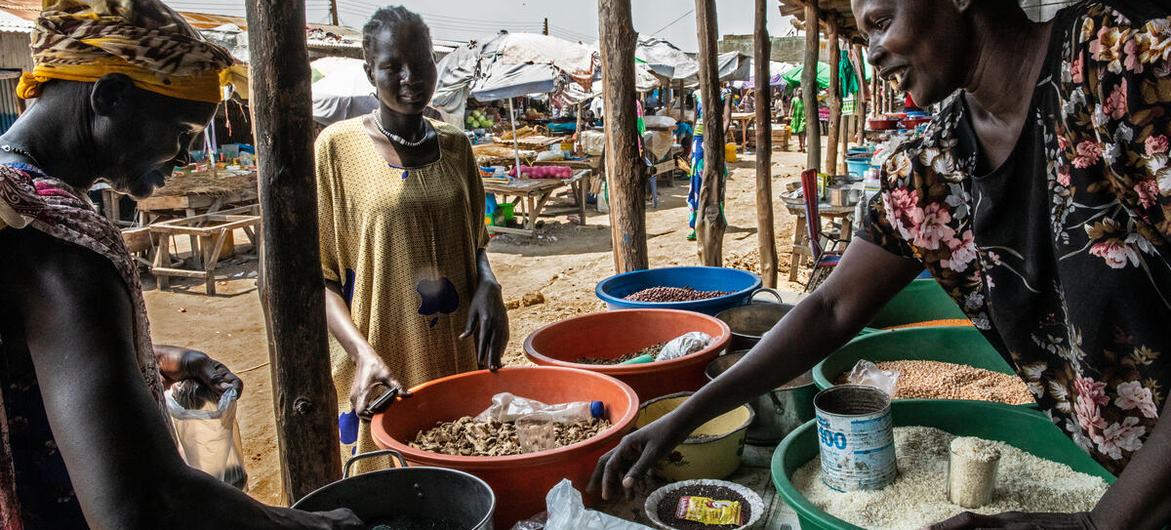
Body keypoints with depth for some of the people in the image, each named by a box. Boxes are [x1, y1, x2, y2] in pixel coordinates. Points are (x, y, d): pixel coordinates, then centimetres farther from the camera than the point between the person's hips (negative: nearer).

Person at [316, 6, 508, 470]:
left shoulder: (454, 145, 7)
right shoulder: (339, 146, -6)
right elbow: (318, 275, -6)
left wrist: (488, 287, -5)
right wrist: (364, 355, -20)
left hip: (460, 355, 4)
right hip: (383, 368, -4)